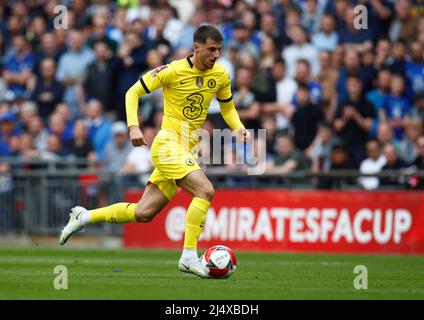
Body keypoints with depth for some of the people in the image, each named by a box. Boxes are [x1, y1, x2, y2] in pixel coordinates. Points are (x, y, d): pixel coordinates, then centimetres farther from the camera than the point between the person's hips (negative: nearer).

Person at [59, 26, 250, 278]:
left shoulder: (221, 75, 6)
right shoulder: (173, 71, -10)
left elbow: (228, 108, 22)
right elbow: (134, 92, -1)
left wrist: (238, 128, 2)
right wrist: (134, 126, -14)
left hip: (188, 151, 7)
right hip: (168, 143, -7)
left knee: (144, 213, 8)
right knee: (205, 191, -25)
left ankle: (84, 217, 24)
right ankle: (189, 257, -20)